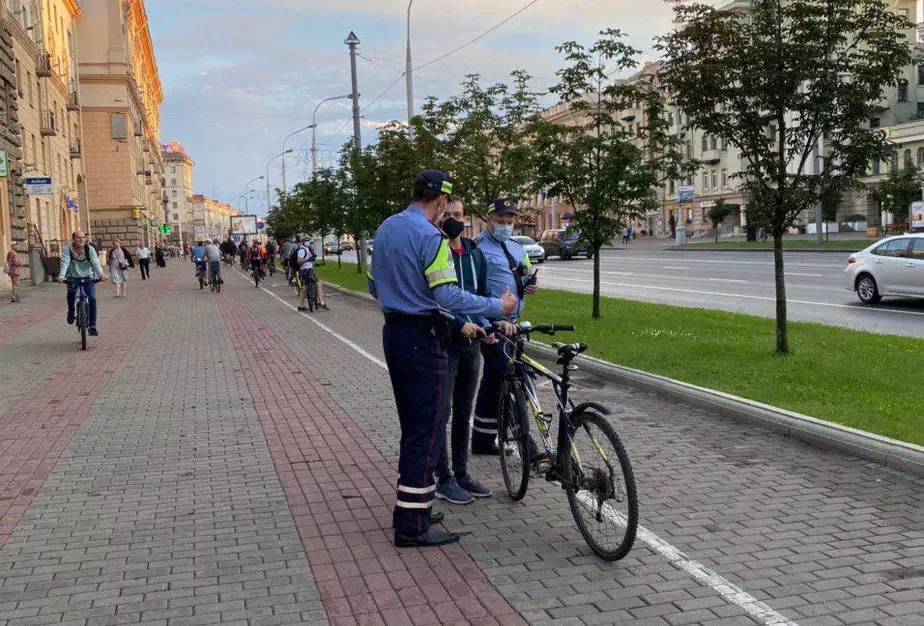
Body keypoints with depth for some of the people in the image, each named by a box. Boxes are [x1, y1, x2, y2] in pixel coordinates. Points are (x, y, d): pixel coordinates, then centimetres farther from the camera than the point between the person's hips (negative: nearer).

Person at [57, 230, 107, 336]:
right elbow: (65, 263, -26)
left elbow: (95, 262, -25)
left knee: (92, 299, -14)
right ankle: (71, 311, 1)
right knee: (71, 291, -30)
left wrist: (101, 274, -45)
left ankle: (92, 326, -3)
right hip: (73, 277, 0)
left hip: (88, 277, 1)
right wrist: (61, 275, -45)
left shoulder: (90, 249, -12)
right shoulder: (67, 249, -13)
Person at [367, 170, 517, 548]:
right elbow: (448, 296, -23)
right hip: (423, 337, -9)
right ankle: (413, 527, 0)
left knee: (411, 428, 18)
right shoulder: (429, 236, -17)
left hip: (393, 332, 9)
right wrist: (498, 307, -15)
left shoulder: (385, 229, 11)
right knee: (426, 432, -3)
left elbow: (374, 284, 19)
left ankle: (409, 509, 26)